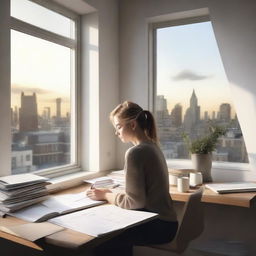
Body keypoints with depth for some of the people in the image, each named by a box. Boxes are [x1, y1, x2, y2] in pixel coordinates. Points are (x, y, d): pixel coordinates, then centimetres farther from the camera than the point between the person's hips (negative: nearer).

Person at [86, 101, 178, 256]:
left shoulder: (135, 153, -20)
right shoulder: (153, 147, 8)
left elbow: (134, 202, -19)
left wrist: (105, 195, -6)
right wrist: (110, 192, 6)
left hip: (157, 226, -9)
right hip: (165, 221, 9)